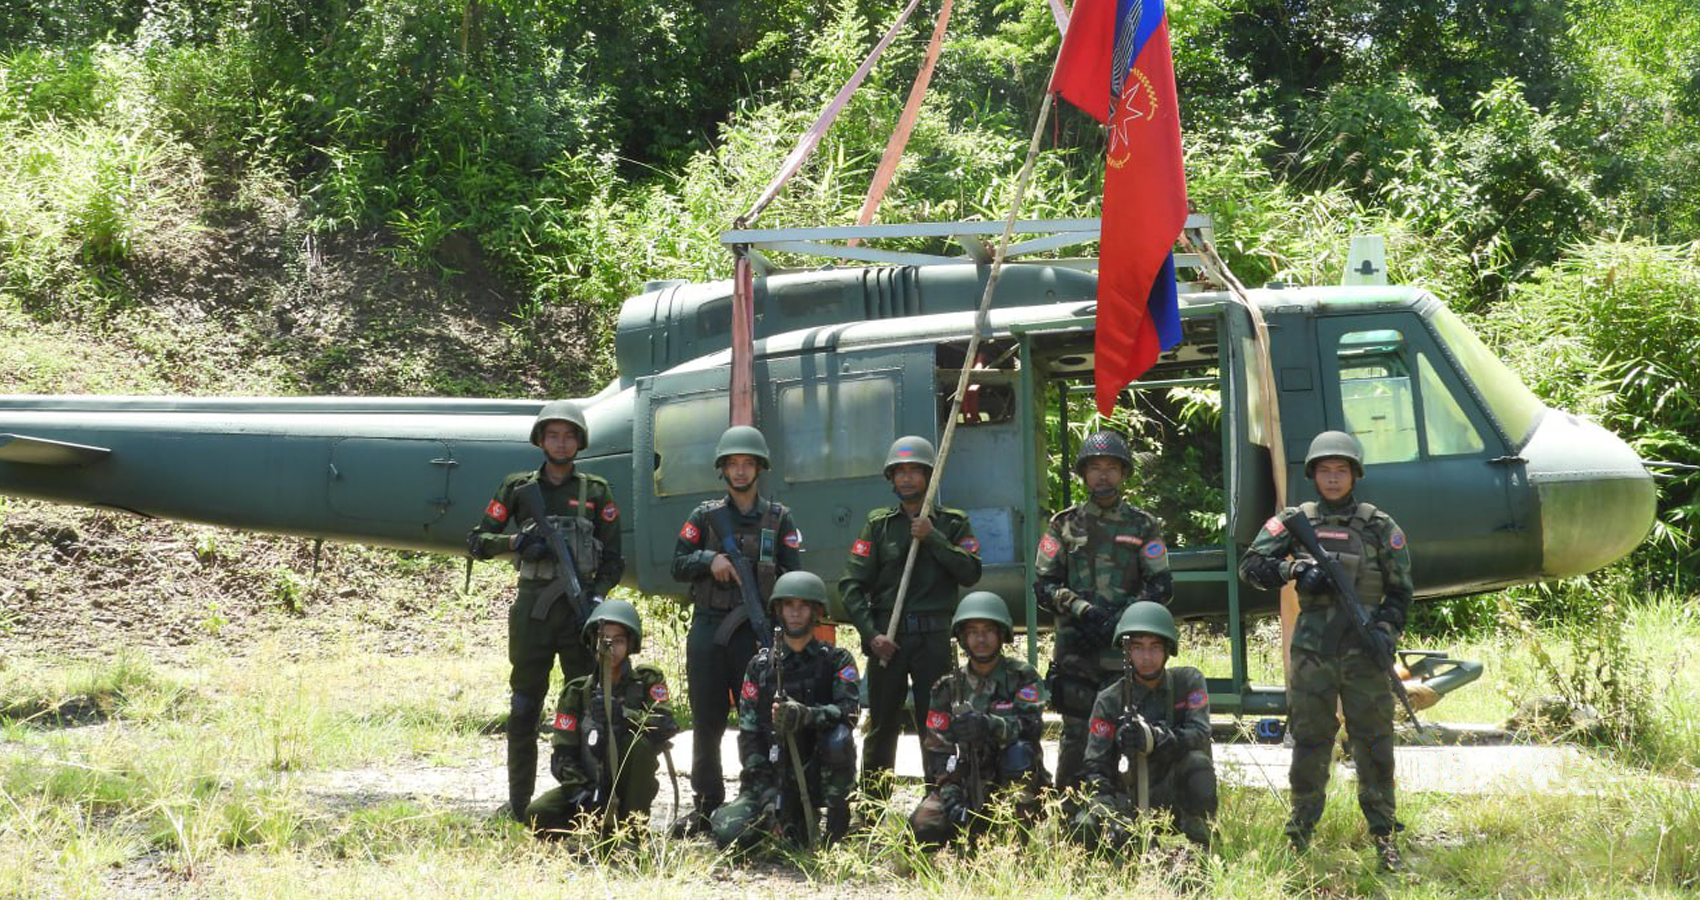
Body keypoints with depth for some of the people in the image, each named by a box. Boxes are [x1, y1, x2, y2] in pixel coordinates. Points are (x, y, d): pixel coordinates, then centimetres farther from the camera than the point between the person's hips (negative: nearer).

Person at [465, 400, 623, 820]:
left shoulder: (595, 491, 8)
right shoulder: (518, 488, 8)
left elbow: (613, 558, 7)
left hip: (580, 608, 0)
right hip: (533, 608, 0)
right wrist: (515, 541, -9)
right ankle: (518, 803, 8)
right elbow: (476, 541, 9)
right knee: (524, 708, 3)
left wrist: (597, 597, -9)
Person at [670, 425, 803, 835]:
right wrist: (709, 559, -11)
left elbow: (794, 578, 2)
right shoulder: (705, 516, 10)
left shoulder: (779, 519, 6)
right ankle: (706, 806, 14)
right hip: (708, 629, 2)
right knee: (706, 723, 6)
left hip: (757, 632, -2)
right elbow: (678, 565, 9)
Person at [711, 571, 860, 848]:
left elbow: (848, 711, -18)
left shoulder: (837, 660, 1)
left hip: (817, 774, -2)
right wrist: (766, 792, -12)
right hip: (773, 776, 2)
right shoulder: (761, 665, 5)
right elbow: (748, 733, 1)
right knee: (729, 834, -20)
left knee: (838, 739, -34)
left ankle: (837, 823, -11)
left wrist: (805, 715, -38)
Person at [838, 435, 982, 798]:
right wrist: (871, 633, -9)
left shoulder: (952, 523, 8)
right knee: (882, 726, 3)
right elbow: (851, 583, 2)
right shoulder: (879, 524, 8)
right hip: (886, 635, 1)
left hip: (933, 636, -1)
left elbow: (971, 573, -6)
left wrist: (933, 538, -12)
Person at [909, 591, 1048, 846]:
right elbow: (937, 747, 2)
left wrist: (990, 725, -39)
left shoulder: (1022, 677, -2)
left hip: (1012, 780, -3)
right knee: (924, 826, -21)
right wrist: (950, 792, -14)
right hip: (966, 784, 3)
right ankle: (974, 834, 10)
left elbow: (1031, 725, -19)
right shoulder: (949, 687, 6)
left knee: (1020, 752, -34)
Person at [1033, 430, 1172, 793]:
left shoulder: (1144, 526, 10)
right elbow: (1043, 584, 7)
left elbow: (1161, 586, 4)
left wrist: (1119, 619, -11)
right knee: (1076, 735, -2)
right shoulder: (1064, 525, 11)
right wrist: (1080, 608, -12)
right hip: (1076, 650, 0)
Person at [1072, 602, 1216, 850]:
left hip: (1178, 798, -1)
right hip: (1134, 805, 1)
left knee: (1197, 761, -33)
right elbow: (1095, 768, -9)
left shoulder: (1188, 681, -2)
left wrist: (1154, 738, -38)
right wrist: (1109, 816, -28)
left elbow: (1200, 735, -19)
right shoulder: (1110, 701, -3)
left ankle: (1201, 848, -17)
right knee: (1087, 827, -28)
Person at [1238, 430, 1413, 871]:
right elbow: (1251, 565, 4)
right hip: (1312, 646, 1)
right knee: (1309, 739, 5)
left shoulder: (1379, 526, 7)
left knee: (1373, 740, -1)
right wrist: (1294, 569, -12)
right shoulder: (1295, 521, 9)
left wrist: (1386, 629, -7)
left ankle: (1383, 835, 4)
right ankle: (1299, 834, 13)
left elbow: (1400, 590, 9)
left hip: (1362, 647, -1)